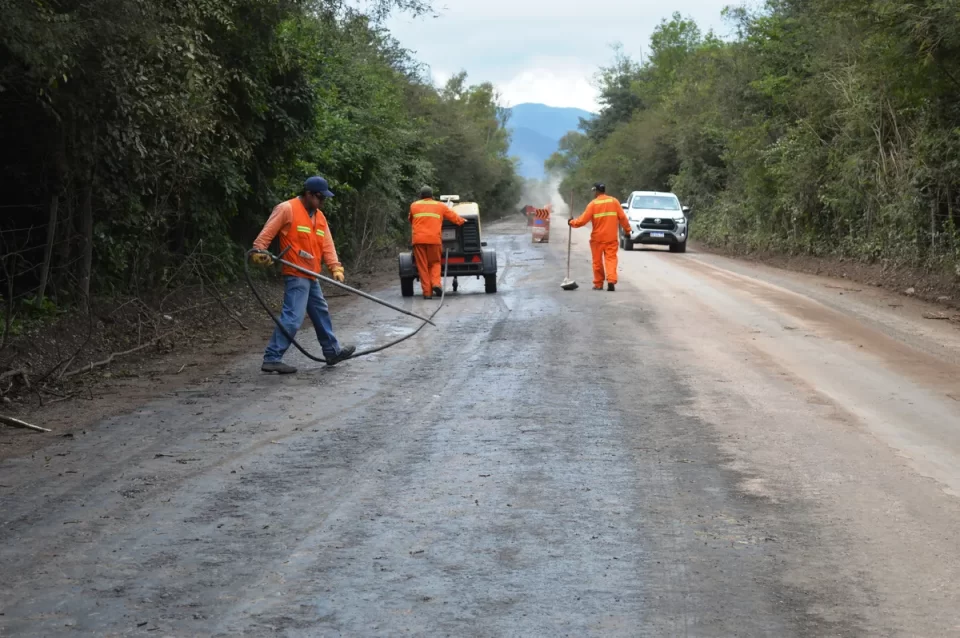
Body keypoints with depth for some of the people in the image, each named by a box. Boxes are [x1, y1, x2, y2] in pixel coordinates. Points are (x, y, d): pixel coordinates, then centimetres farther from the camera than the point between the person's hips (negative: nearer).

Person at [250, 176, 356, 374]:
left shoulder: (319, 216, 14)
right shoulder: (287, 209, -10)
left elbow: (327, 245, 9)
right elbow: (267, 233, -13)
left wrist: (335, 267, -2)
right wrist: (259, 251, -25)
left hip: (310, 276, 9)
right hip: (296, 275, -9)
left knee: (321, 313, 20)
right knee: (292, 317, -15)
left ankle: (332, 351, 34)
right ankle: (272, 358, -13)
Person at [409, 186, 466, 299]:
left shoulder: (414, 206, 12)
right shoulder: (440, 206, 10)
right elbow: (454, 216, 16)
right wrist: (462, 221, 35)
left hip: (418, 239, 0)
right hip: (434, 239, 0)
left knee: (422, 266, 4)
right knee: (435, 263, 14)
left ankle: (427, 292, -1)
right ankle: (436, 283, -9)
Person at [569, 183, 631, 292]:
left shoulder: (593, 204, -6)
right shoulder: (614, 201, 1)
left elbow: (583, 220, -6)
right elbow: (622, 217, -2)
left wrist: (572, 222, 9)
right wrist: (627, 230, 8)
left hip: (597, 238, -1)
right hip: (611, 237, 1)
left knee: (597, 261, 11)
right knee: (611, 259, 1)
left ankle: (598, 284, 16)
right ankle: (611, 281, -18)